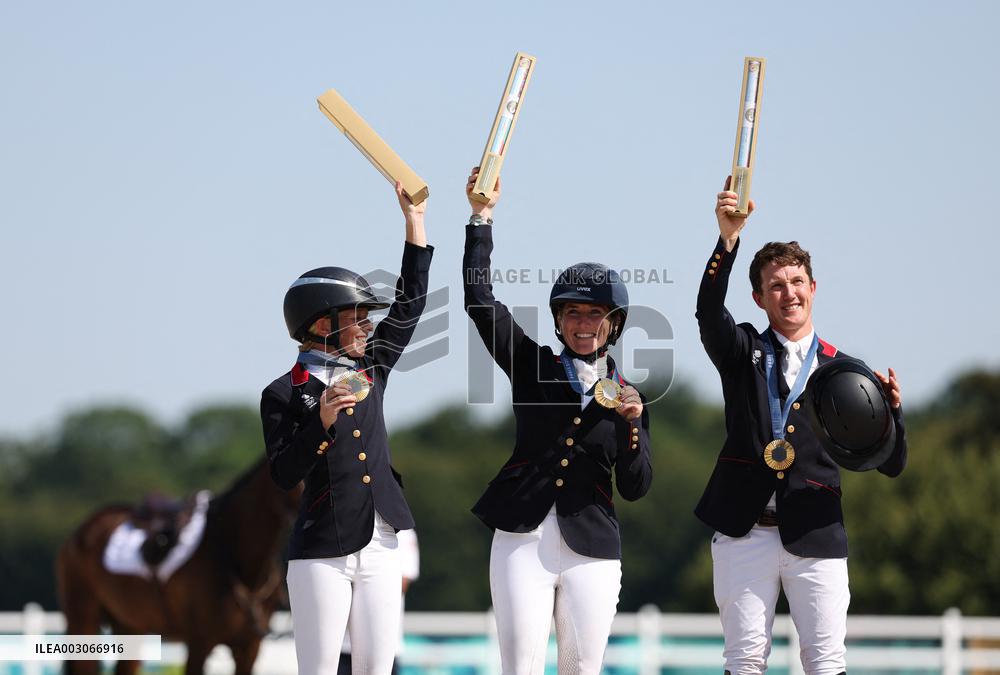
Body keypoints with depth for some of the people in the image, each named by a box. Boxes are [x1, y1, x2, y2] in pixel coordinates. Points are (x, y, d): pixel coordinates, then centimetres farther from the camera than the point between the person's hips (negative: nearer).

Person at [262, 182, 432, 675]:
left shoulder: (370, 371, 13)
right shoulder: (284, 394, -3)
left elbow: (409, 303, 18)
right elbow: (284, 476, -10)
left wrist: (414, 220, 17)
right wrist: (322, 422, -23)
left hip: (380, 546, 6)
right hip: (322, 552, -5)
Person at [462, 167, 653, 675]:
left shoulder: (628, 395, 10)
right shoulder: (534, 366, 8)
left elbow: (635, 488, 5)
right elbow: (480, 299, 1)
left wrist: (631, 425, -11)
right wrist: (481, 216, -2)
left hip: (591, 552, 1)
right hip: (522, 542, -1)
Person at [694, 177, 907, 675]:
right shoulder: (743, 352, 10)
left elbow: (892, 465, 9)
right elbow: (709, 312, -13)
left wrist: (892, 409, -12)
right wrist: (727, 239, -28)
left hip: (815, 536, 0)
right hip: (744, 534, 0)